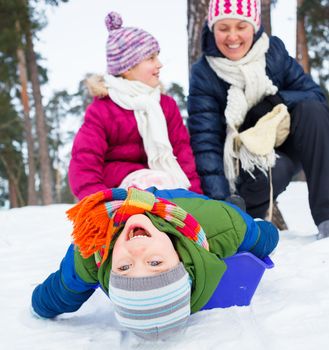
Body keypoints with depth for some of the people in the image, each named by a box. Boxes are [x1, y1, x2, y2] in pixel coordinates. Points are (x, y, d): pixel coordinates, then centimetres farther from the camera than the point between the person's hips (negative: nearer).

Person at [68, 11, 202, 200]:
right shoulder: (101, 111, -2)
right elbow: (84, 166, -9)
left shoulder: (167, 105, 13)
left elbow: (182, 152, 8)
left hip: (168, 186, 4)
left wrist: (194, 194, -7)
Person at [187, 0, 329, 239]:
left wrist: (277, 100, -24)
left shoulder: (275, 51, -5)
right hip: (244, 162, -4)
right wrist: (219, 200, -32)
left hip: (286, 146, 4)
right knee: (270, 170, -38)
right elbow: (205, 141, -22)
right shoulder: (203, 74, -14)